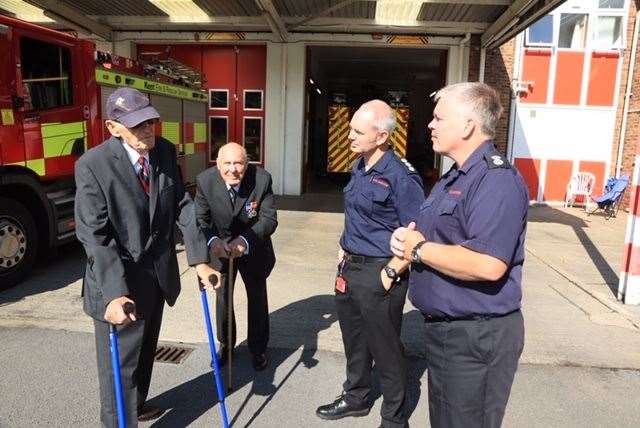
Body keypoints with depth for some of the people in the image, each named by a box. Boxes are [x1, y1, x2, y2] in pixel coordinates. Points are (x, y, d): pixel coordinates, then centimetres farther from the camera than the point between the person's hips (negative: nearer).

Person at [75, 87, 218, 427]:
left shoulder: (165, 151, -2)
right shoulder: (92, 165, -19)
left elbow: (182, 207, 0)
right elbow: (94, 235, -23)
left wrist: (199, 259, -6)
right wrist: (114, 293, -31)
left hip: (158, 274, 7)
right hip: (118, 280, -6)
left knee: (145, 349, 25)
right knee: (119, 362, 7)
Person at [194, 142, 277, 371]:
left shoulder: (262, 179, -27)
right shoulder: (205, 180, -23)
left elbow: (269, 219, -25)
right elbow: (200, 219, -16)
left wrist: (245, 241, -40)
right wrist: (213, 241, -36)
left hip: (254, 248, 0)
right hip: (220, 247, 1)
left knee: (257, 297, 14)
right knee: (222, 296, 14)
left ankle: (258, 348, 36)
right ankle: (225, 344, 39)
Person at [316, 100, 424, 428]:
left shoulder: (401, 176, -19)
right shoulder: (359, 167, 6)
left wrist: (390, 273, -18)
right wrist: (345, 249, 14)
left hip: (378, 272, -8)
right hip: (350, 267, 8)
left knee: (385, 349, 8)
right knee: (354, 339, 22)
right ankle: (356, 398, 44)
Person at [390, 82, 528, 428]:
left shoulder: (497, 180, -22)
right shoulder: (454, 177, 12)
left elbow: (488, 264, -34)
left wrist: (419, 249, -20)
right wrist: (407, 238, -4)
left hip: (476, 335, -10)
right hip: (443, 328, 10)